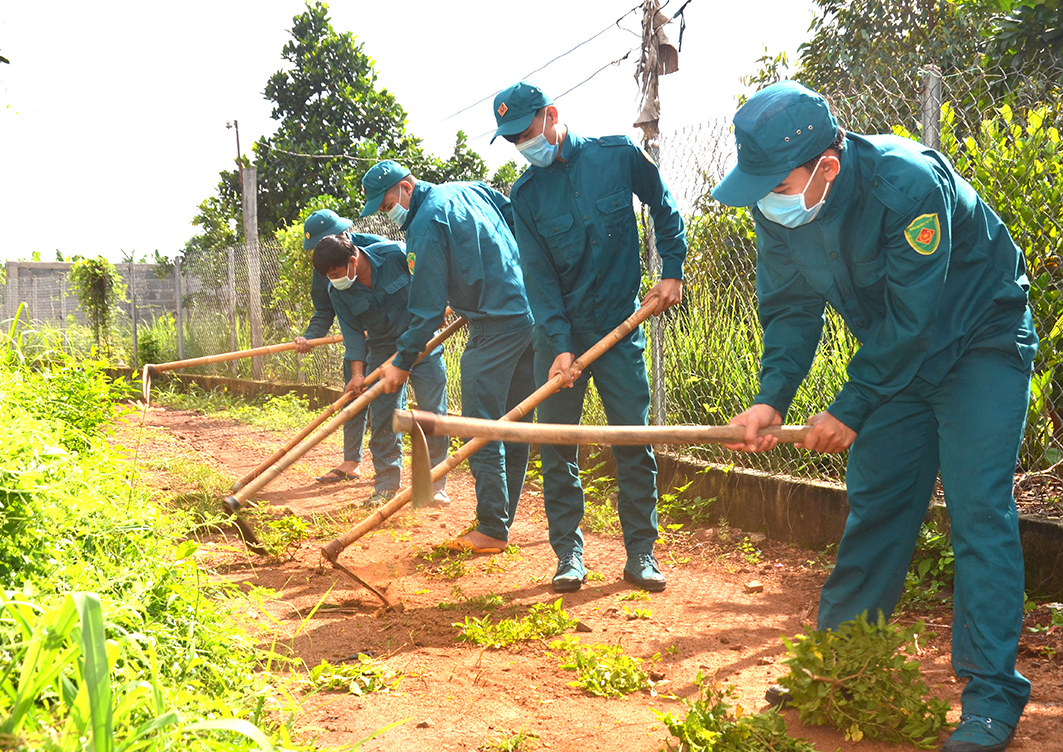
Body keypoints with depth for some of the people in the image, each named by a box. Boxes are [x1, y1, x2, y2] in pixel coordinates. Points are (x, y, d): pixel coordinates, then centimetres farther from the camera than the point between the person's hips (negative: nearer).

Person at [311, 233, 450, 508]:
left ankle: (436, 484, 5)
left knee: (432, 412, -4)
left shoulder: (396, 254, -20)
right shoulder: (337, 291, -9)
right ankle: (386, 486, 12)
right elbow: (352, 332, -7)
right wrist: (357, 373, -16)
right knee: (382, 418, 0)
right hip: (383, 351, 3)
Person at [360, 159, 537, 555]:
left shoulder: (426, 224, -10)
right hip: (530, 315, 9)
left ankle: (492, 530, -2)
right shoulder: (469, 190, 15)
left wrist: (403, 362, -4)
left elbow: (428, 306, -11)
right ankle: (502, 518, 21)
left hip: (495, 328, -9)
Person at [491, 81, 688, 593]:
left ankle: (640, 552, 10)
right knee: (556, 446, 1)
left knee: (633, 442, -1)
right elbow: (539, 276, -6)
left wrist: (672, 272, 4)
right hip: (560, 333, 1)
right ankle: (568, 552, 12)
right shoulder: (525, 195, -2)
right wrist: (560, 347, -15)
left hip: (620, 326, -1)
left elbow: (664, 210, 12)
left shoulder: (619, 155, -3)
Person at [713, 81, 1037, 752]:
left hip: (980, 341, -6)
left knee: (978, 508, -13)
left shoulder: (907, 183, -34)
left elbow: (911, 319, -29)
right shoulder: (778, 205, -13)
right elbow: (791, 309, -5)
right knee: (874, 500, 7)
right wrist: (772, 399, -20)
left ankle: (993, 695, -6)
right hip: (897, 352, 6)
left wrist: (851, 409, -23)